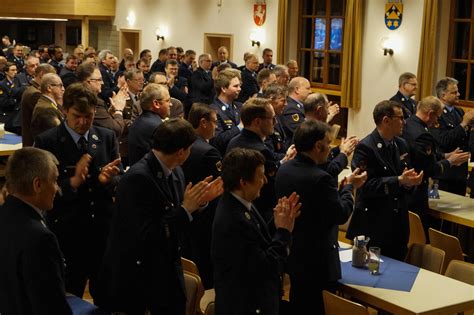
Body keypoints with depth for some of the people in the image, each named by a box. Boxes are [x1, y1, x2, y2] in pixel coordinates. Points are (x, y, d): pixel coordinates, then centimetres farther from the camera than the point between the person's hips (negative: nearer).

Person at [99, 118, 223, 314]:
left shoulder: (175, 173, 2)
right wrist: (186, 209, -23)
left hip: (167, 270, 7)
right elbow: (146, 237, -26)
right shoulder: (138, 178, -23)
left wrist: (200, 201, -5)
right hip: (136, 274, -7)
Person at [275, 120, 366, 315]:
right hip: (317, 260, -8)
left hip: (291, 254, 8)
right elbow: (341, 214, -17)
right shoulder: (320, 178, -26)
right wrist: (349, 186, -2)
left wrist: (340, 187, 11)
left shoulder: (283, 170, 0)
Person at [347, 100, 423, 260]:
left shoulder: (401, 145, 10)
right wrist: (399, 181, -23)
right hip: (373, 225, -7)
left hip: (398, 224, 7)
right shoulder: (365, 148, -14)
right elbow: (366, 186, -20)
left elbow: (404, 175, 15)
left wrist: (409, 180, -9)